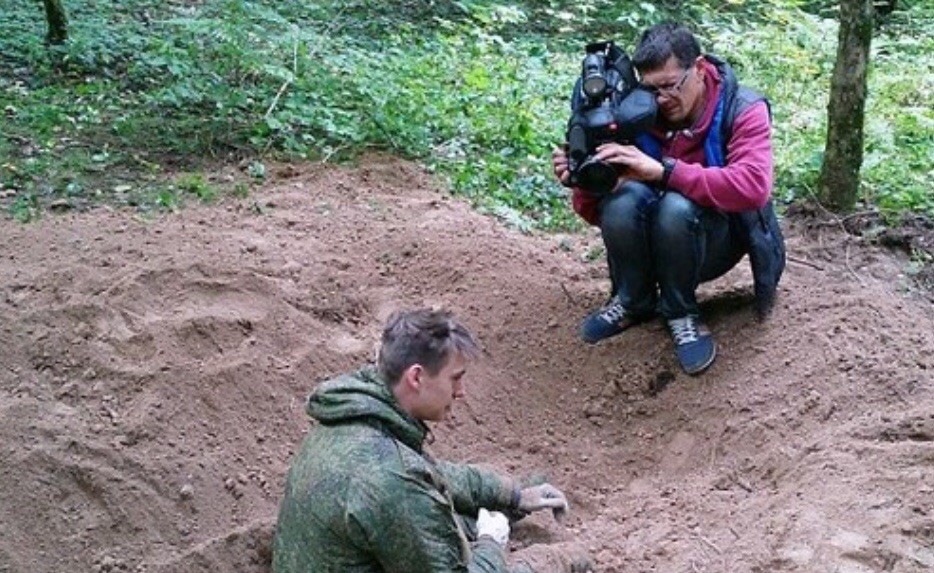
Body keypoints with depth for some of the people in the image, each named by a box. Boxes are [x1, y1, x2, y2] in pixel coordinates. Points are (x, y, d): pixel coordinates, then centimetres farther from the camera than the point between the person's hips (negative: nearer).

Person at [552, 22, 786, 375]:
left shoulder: (742, 110, -16)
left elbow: (753, 187, -36)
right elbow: (598, 214, -3)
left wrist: (663, 171, -40)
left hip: (718, 238, -3)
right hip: (649, 245, 3)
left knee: (677, 207, -35)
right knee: (625, 196, -30)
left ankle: (680, 312, -11)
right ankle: (634, 302, -6)